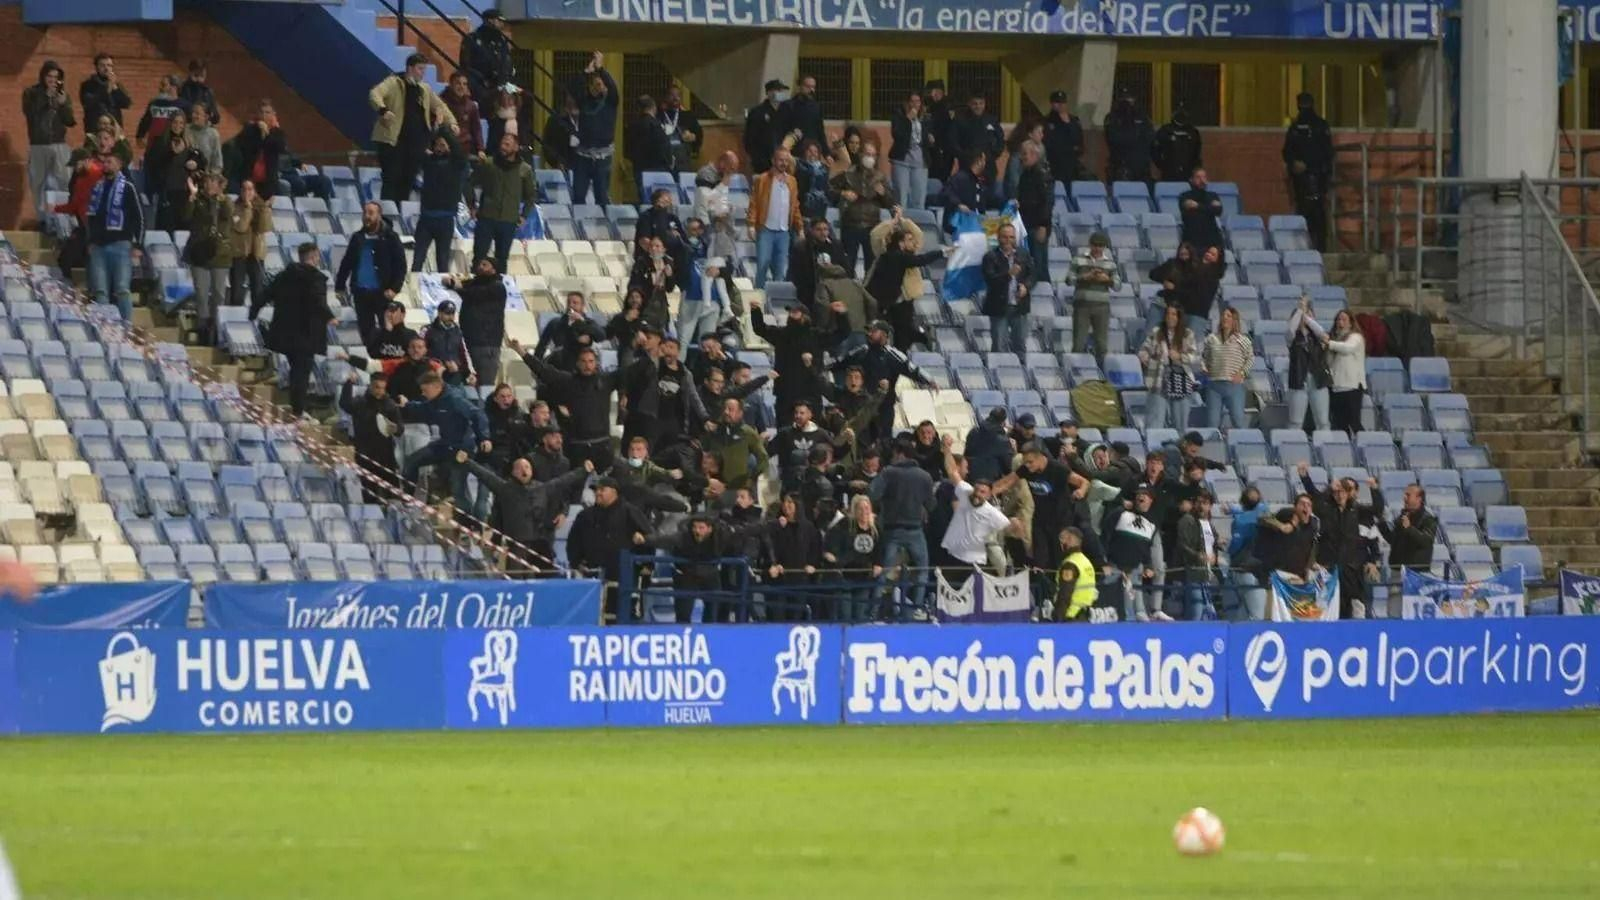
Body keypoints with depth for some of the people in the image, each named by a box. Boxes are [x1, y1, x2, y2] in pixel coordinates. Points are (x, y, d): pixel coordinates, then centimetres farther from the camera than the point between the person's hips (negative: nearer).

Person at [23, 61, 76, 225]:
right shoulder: (31, 94, 4)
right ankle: (43, 219, -1)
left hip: (59, 146, 1)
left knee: (63, 184, -10)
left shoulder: (62, 95, 10)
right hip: (38, 146, -1)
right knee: (39, 184, -4)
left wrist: (64, 104, -12)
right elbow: (30, 114, -11)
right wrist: (46, 96, -13)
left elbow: (70, 121, 5)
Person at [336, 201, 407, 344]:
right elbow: (346, 263, 15)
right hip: (361, 292, 5)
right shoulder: (357, 238, 9)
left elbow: (400, 265, -7)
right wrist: (339, 285, 8)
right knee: (365, 329, 8)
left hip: (381, 292, -5)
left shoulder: (390, 238, -4)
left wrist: (394, 288, -17)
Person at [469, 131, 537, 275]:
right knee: (479, 255, -3)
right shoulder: (488, 164, 0)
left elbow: (531, 195, 13)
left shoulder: (525, 170, 3)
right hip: (486, 218, -1)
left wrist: (524, 215, 5)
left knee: (502, 258, 7)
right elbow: (472, 183, 6)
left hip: (509, 221, 1)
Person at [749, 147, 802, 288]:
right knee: (763, 264, -7)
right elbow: (754, 203, -5)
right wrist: (752, 225, -14)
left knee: (781, 268, 4)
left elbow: (795, 206, 14)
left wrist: (800, 227, 7)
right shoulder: (762, 180, -1)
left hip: (784, 231, 4)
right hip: (766, 230, -4)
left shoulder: (792, 182, 12)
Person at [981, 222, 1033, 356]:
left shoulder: (1023, 257, 8)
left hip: (1019, 307, 4)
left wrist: (1025, 286, -12)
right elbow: (990, 279, -16)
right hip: (999, 308, -4)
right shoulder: (990, 258, -6)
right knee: (999, 346, -2)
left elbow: (1031, 276, 11)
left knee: (1020, 345, 10)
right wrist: (1008, 274, -30)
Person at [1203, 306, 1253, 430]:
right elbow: (1204, 357, 21)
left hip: (1234, 385, -3)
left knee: (1238, 420, -7)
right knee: (1212, 421, 3)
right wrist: (1204, 368, 5)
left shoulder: (1242, 340, 1)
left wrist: (1242, 373, -5)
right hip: (1214, 385, 3)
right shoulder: (1211, 339, 10)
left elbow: (1250, 358, 5)